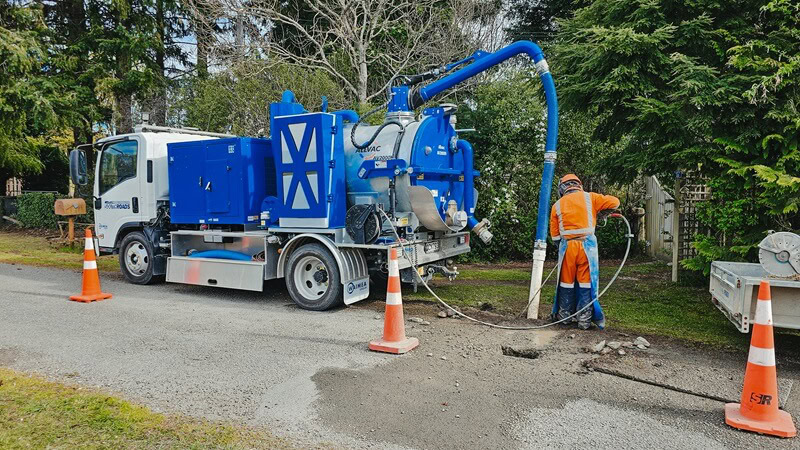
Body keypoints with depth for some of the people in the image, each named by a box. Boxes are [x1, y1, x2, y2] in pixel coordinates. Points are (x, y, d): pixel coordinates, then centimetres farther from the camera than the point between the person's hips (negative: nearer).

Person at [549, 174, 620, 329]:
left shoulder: (557, 205, 9)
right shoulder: (589, 198, 5)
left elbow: (554, 235, 7)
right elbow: (615, 202, 4)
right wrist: (601, 212, 20)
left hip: (567, 246, 1)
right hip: (587, 245, -1)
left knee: (566, 281, 12)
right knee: (586, 282, 3)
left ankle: (564, 315, 22)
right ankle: (584, 320, 5)